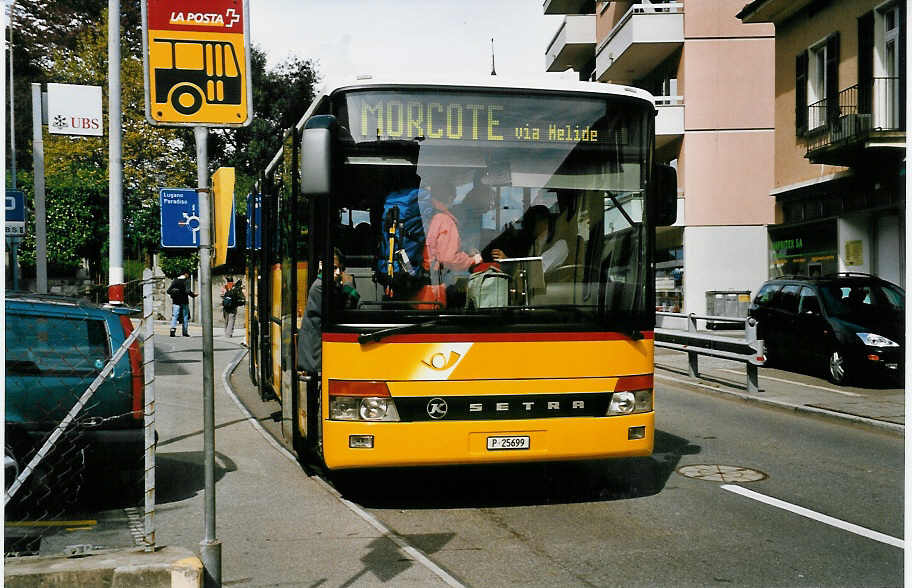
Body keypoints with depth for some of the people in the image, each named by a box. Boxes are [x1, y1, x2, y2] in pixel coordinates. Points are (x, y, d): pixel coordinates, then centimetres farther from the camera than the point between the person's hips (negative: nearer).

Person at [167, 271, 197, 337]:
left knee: (174, 316, -1)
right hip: (184, 301, -3)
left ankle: (173, 328, -23)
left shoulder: (175, 280, 6)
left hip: (176, 301, 3)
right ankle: (185, 332, 9)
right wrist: (193, 295, -3)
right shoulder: (186, 281, -6)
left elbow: (169, 291, 5)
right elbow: (187, 291, -18)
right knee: (185, 316, 8)